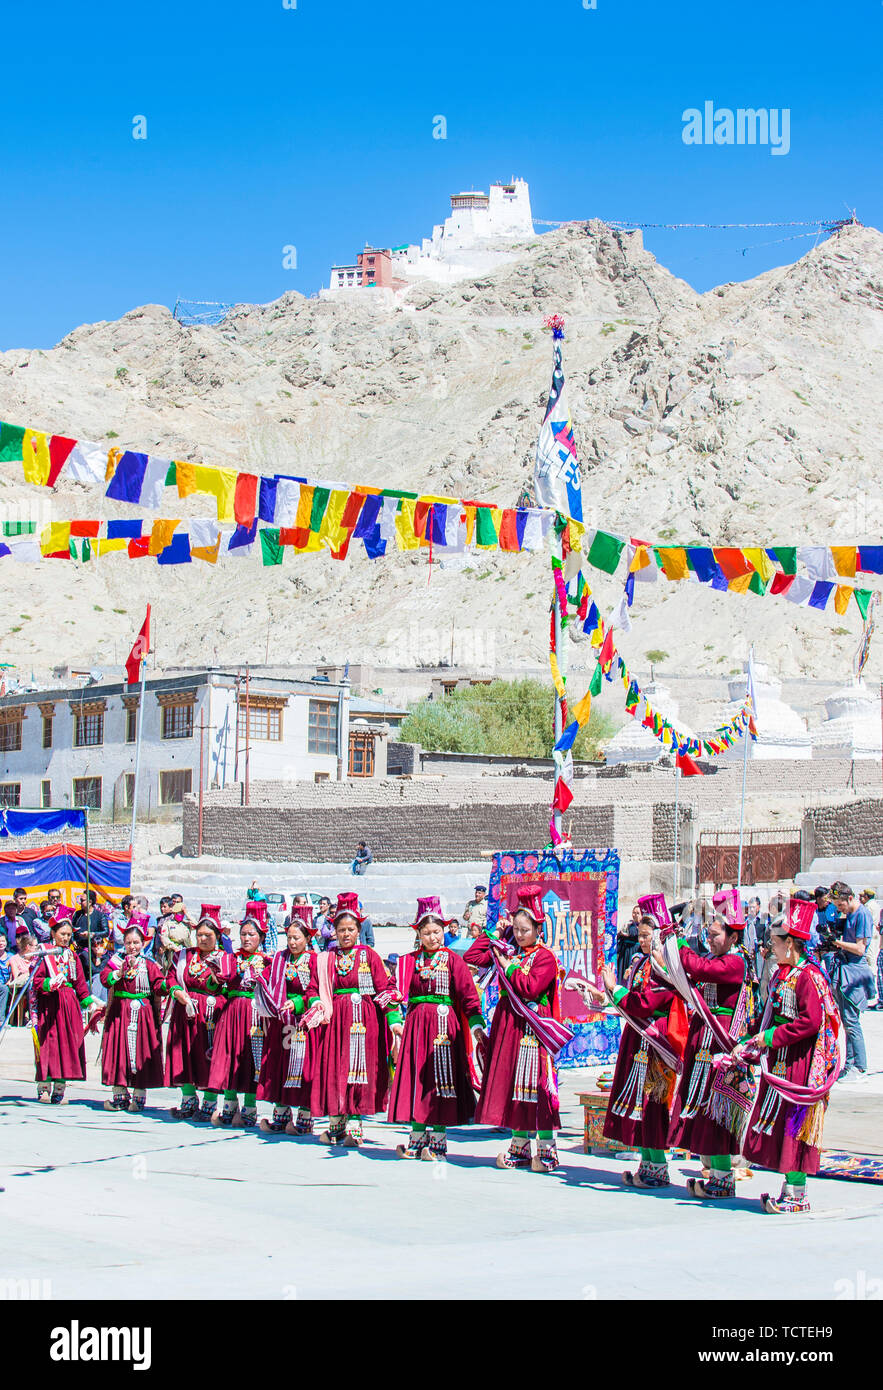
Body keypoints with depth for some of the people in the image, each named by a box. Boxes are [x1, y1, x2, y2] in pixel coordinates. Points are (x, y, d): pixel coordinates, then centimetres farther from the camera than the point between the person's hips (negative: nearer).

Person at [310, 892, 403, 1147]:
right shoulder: (327, 958, 11)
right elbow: (317, 990, 12)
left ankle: (354, 1126, -3)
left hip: (363, 1018, -3)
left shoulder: (368, 955, 2)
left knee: (358, 1069, -6)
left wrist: (394, 1019, -8)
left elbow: (384, 988, -1)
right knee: (334, 1069, 3)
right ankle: (336, 1125, 14)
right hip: (335, 1018, 3)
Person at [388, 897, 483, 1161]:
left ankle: (438, 1142, 4)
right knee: (415, 1079, 5)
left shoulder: (452, 959, 0)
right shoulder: (410, 961, 10)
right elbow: (399, 992, 8)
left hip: (444, 1023, -3)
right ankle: (417, 1139, 14)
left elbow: (467, 993, -6)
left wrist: (476, 1023, -17)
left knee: (440, 1080, -3)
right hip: (416, 1023, 3)